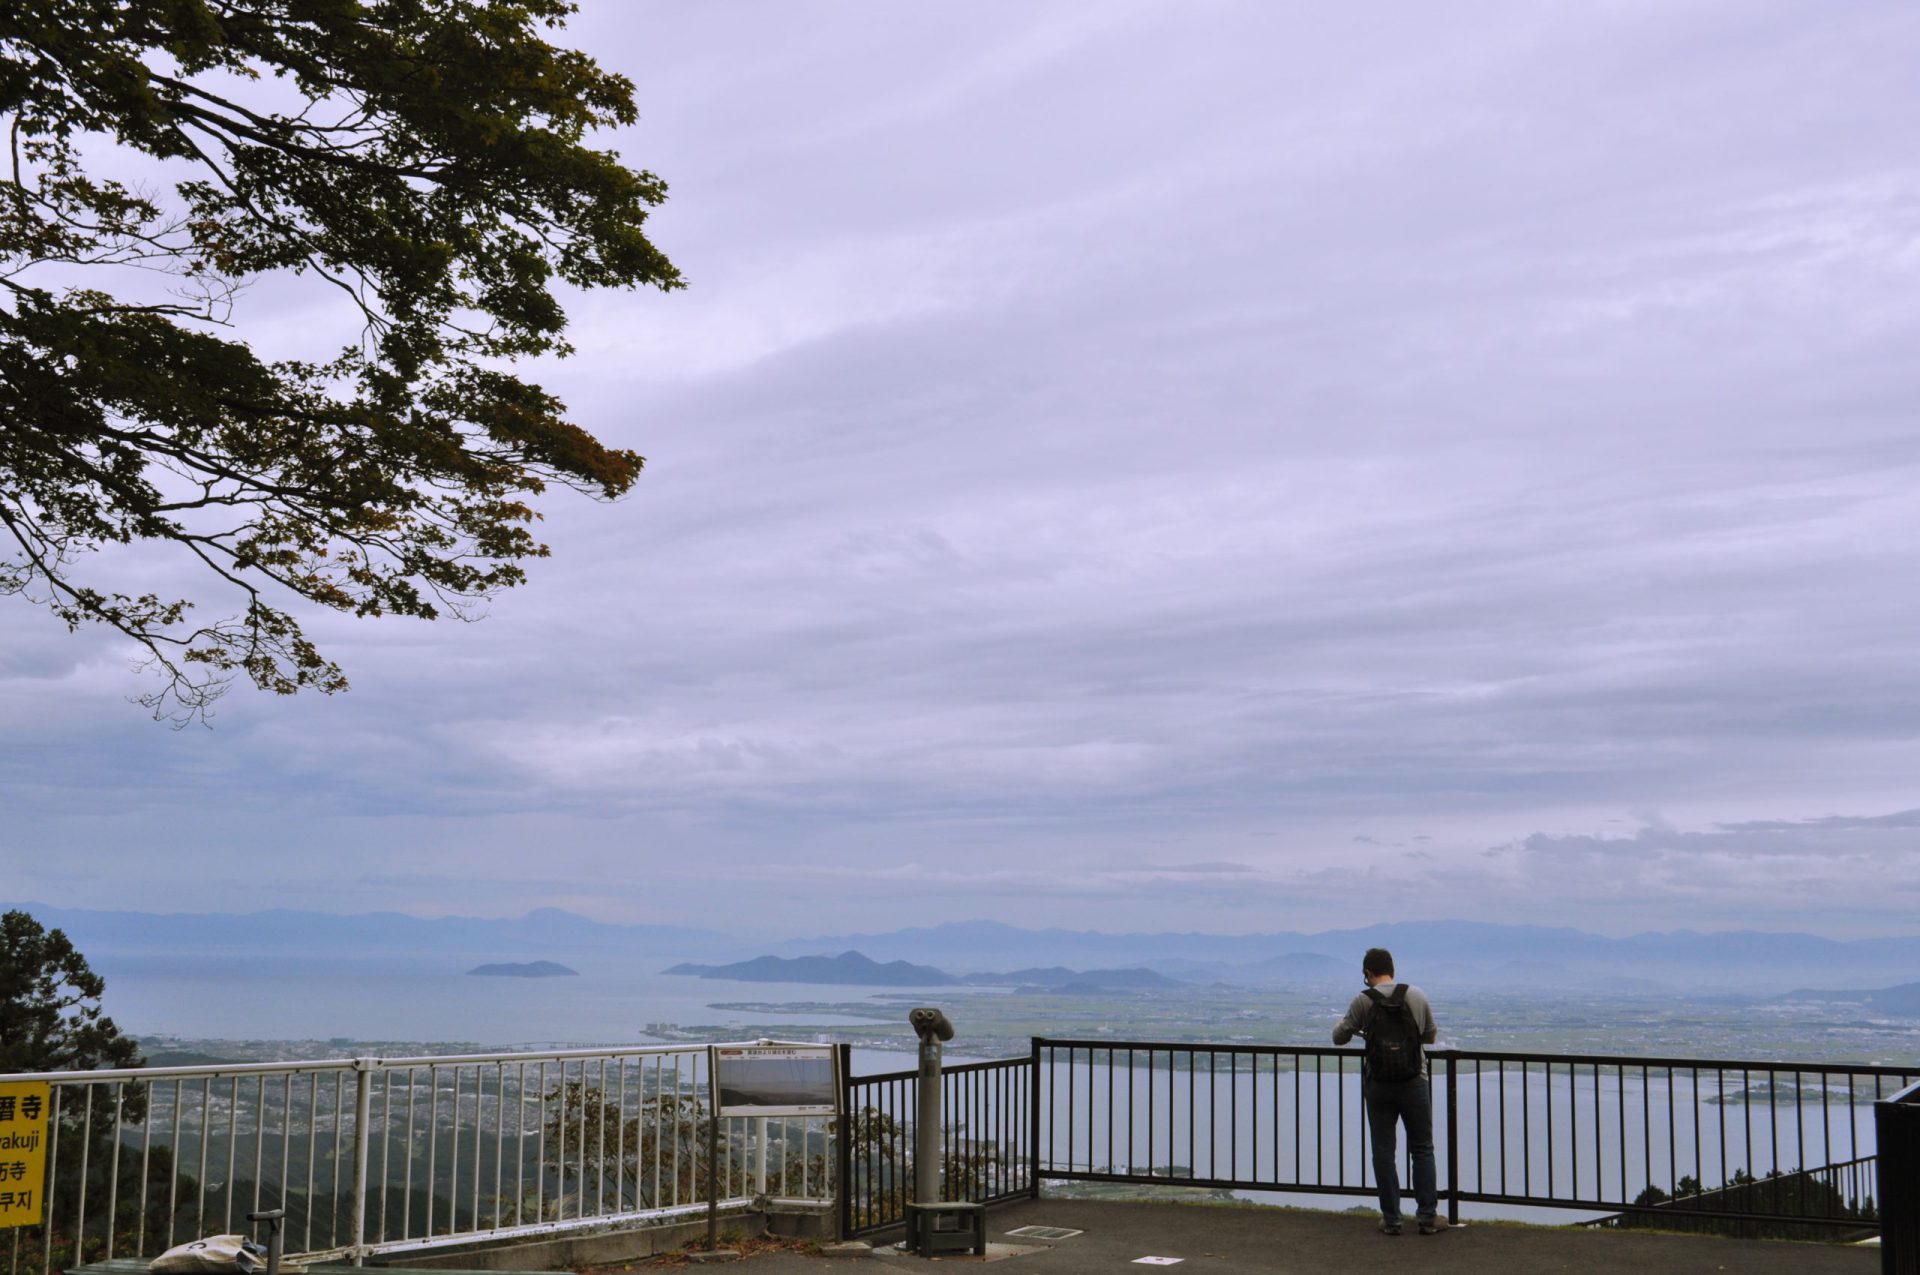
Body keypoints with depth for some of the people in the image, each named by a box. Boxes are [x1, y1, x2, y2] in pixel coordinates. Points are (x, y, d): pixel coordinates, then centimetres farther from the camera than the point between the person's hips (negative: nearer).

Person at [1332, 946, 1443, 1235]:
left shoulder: (1363, 1001, -7)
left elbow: (1339, 1038, 1)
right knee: (1422, 1149, 11)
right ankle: (1428, 1217, 11)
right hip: (1414, 1082, 1)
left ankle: (1391, 1219, 8)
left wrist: (1359, 1028, 23)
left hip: (1378, 1084, -1)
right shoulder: (1418, 995, 0)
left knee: (1383, 1152, 7)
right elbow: (1431, 1036, 11)